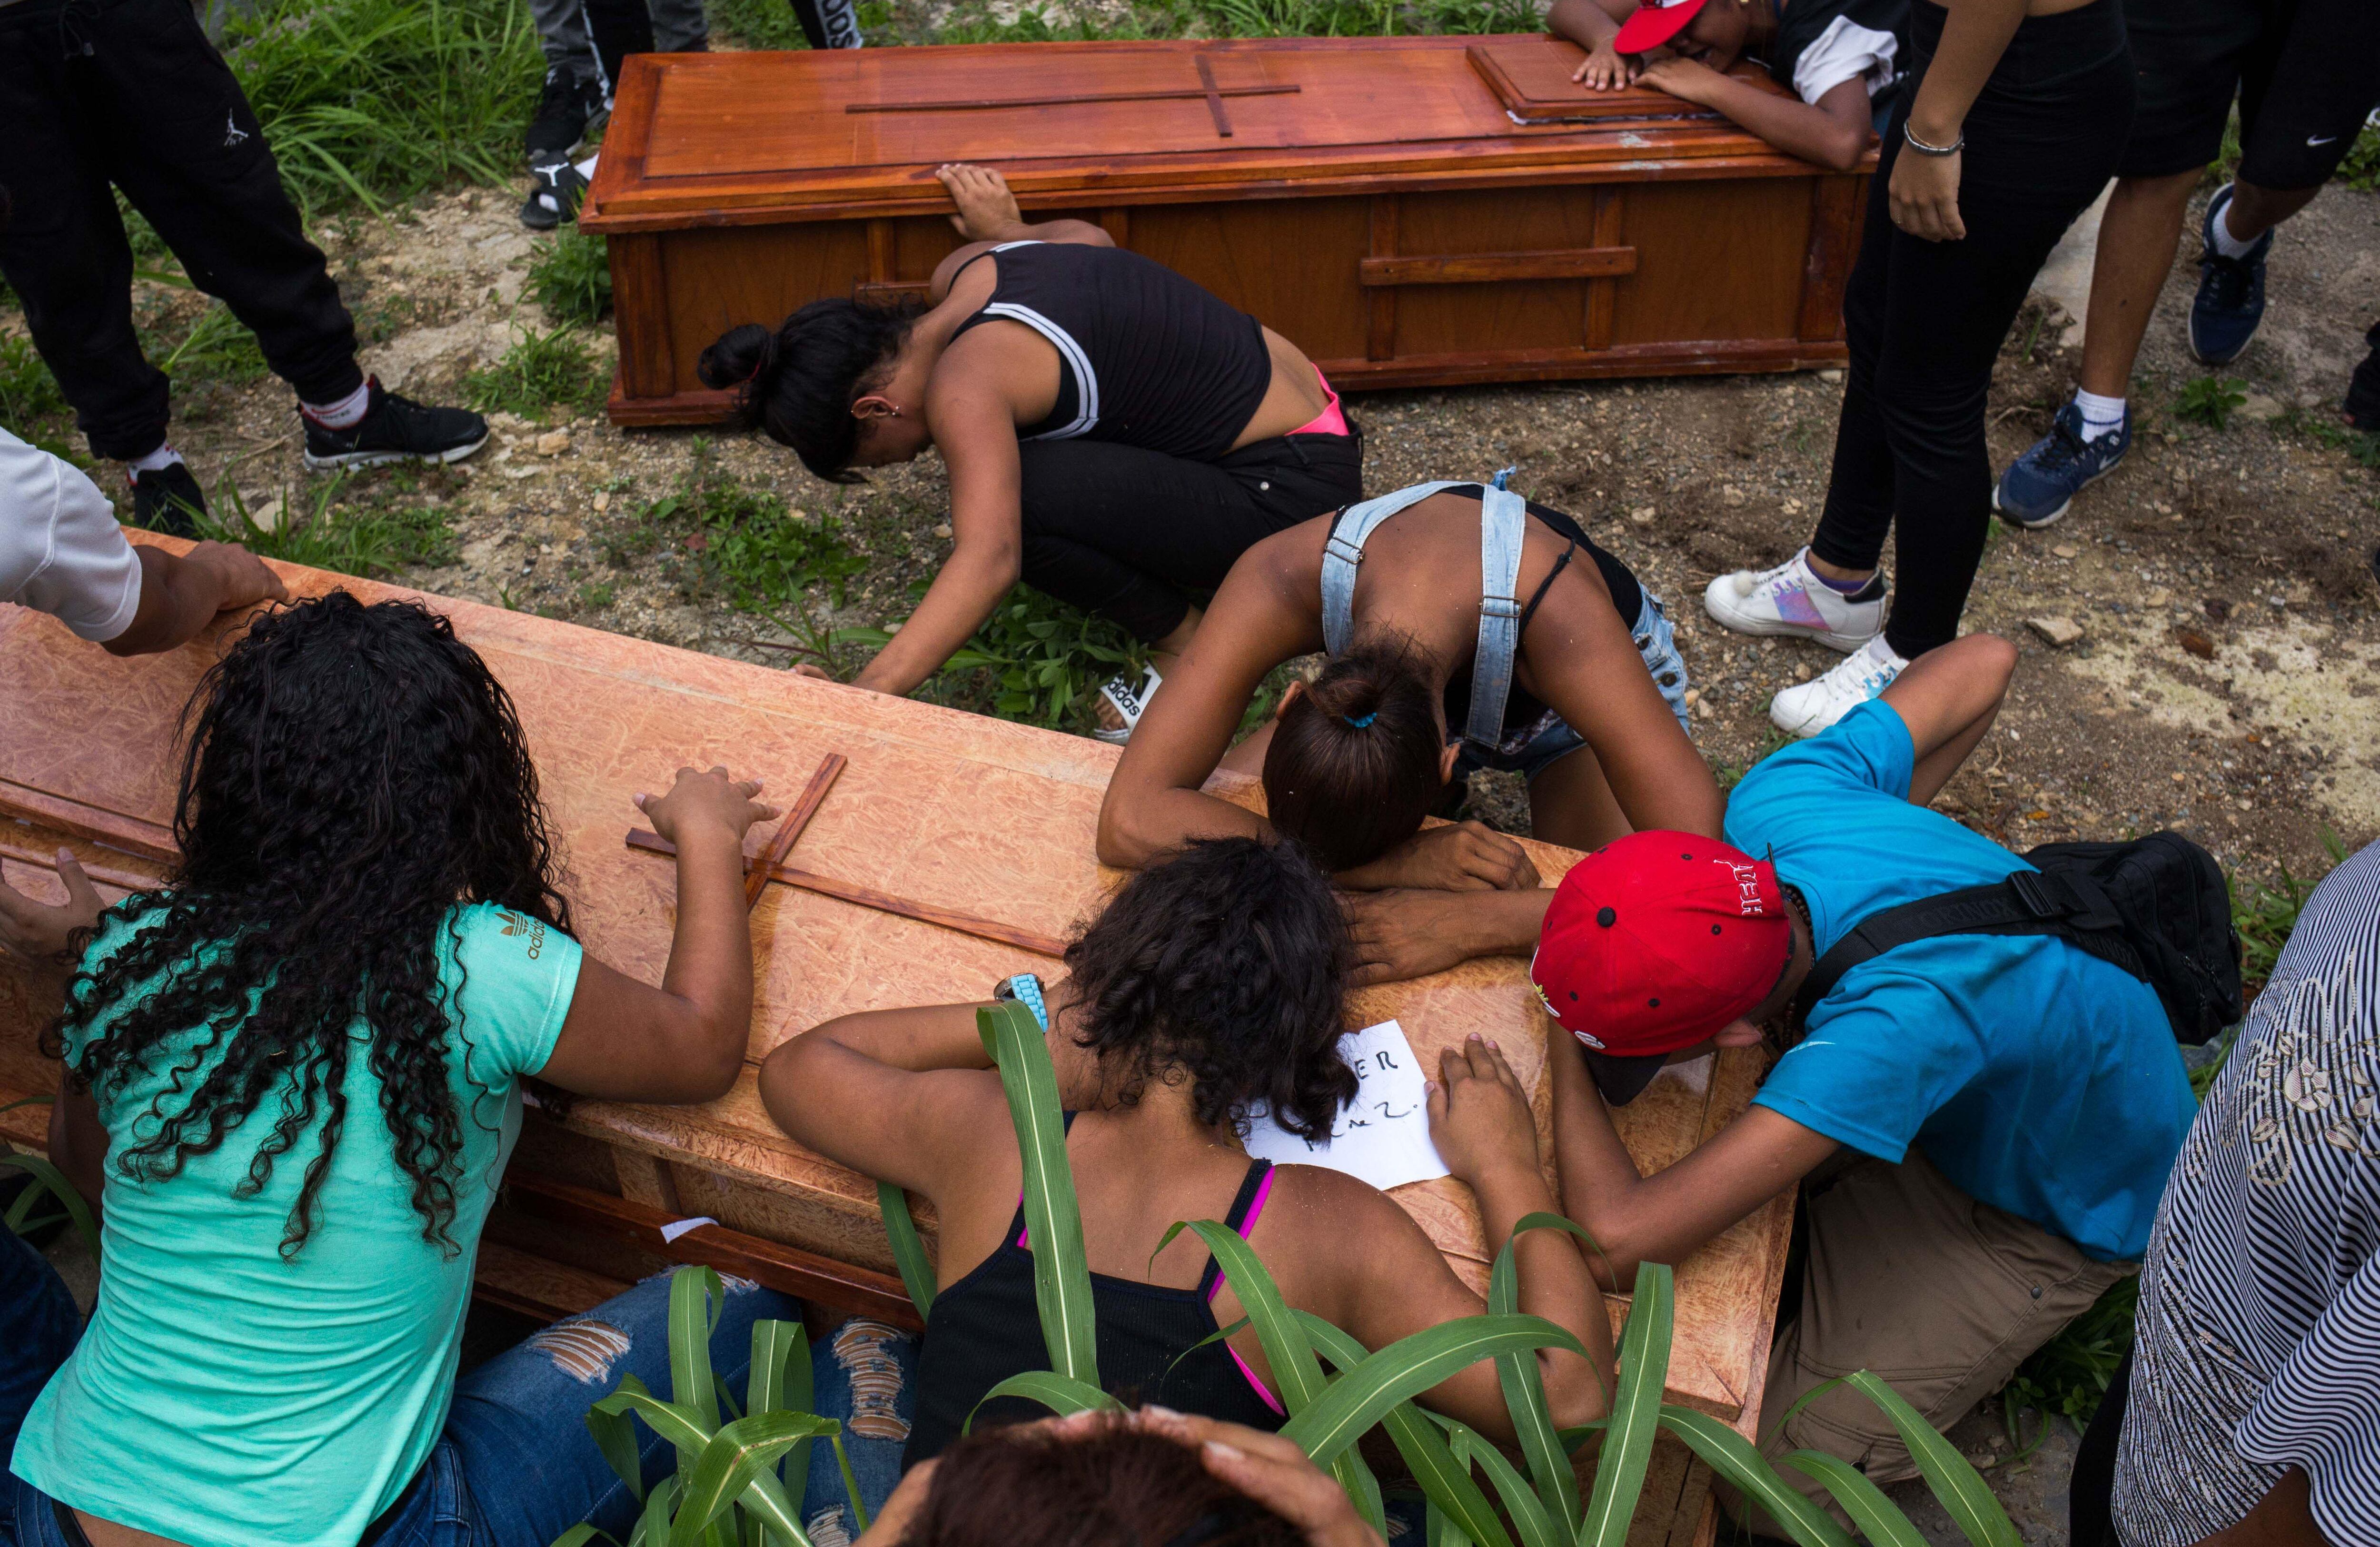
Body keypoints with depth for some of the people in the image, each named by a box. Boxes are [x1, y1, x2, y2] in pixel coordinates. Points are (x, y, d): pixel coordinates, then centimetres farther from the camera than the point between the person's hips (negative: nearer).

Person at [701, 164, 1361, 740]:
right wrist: (1007, 227, 41)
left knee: (1011, 498, -24)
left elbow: (990, 559, -38)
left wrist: (866, 695, -42)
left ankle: (1185, 643, -3)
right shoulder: (967, 267, 2)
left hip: (1294, 495, -10)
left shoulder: (962, 389, -24)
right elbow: (1087, 237, 21)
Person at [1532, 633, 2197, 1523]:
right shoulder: (1777, 800, -29)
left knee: (1767, 1471, -10)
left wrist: (1567, 1056, -35)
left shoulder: (1896, 1024, -49)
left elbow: (1618, 1241, -52)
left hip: (2058, 1211, -6)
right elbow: (1981, 662, -9)